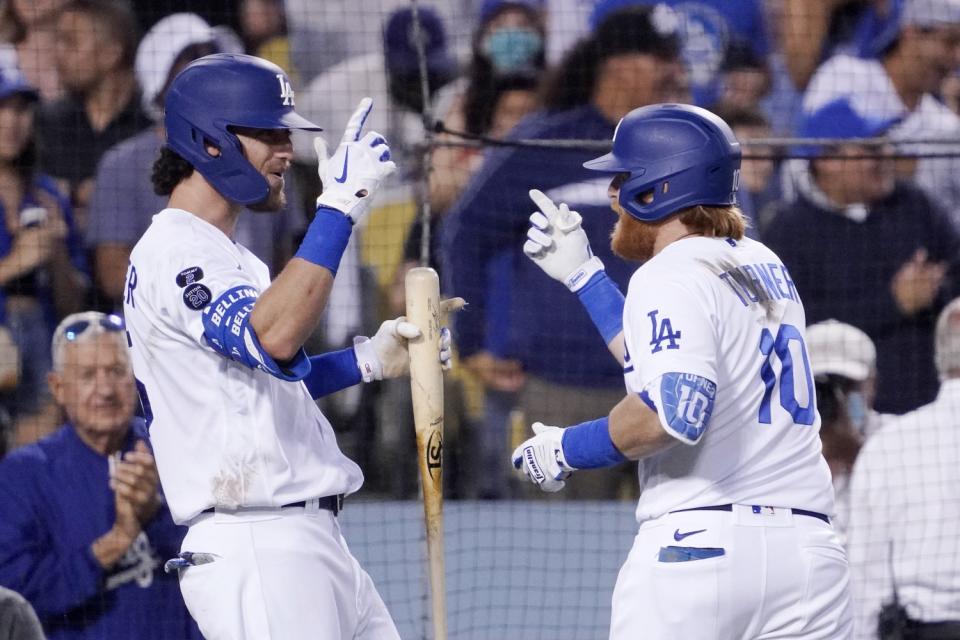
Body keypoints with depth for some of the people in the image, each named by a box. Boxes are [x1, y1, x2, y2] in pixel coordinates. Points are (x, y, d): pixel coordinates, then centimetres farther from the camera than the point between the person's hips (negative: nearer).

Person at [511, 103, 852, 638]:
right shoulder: (765, 267, 19)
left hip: (698, 545, -7)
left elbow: (672, 411, -20)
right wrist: (583, 273, 33)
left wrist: (565, 449, -6)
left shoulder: (672, 276, -5)